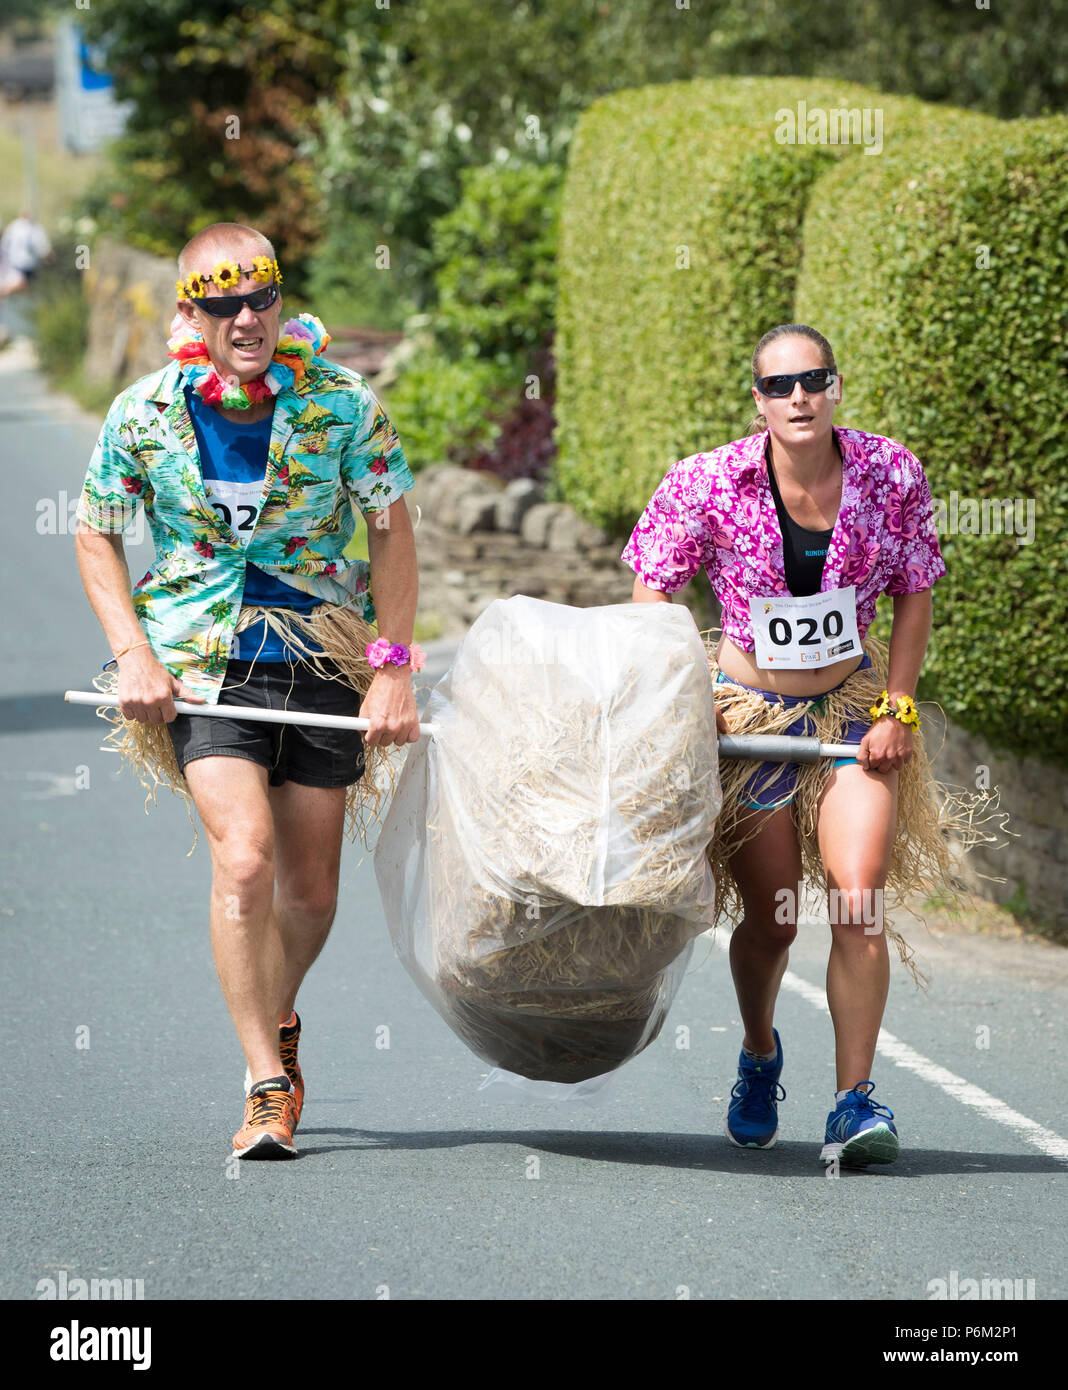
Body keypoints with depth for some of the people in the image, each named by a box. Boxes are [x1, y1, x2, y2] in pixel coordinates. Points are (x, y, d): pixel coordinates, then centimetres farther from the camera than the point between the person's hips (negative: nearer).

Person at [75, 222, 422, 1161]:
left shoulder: (341, 403, -9)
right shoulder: (145, 414, -7)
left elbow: (393, 531, 0)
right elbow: (97, 536, 6)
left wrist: (394, 668, -6)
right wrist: (134, 655, -7)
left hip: (325, 658, 1)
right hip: (202, 663, -1)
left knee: (310, 890, 7)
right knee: (244, 859, -21)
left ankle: (278, 1018, 39)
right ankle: (267, 1085, -12)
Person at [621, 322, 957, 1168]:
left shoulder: (891, 477, -10)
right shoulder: (707, 485, -14)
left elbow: (913, 598, 2)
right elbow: (652, 598, -3)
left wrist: (897, 711, -4)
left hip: (853, 708, 1)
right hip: (748, 713, 0)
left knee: (858, 901, -15)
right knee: (770, 919, 6)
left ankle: (856, 1104, -10)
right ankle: (760, 1057, 36)